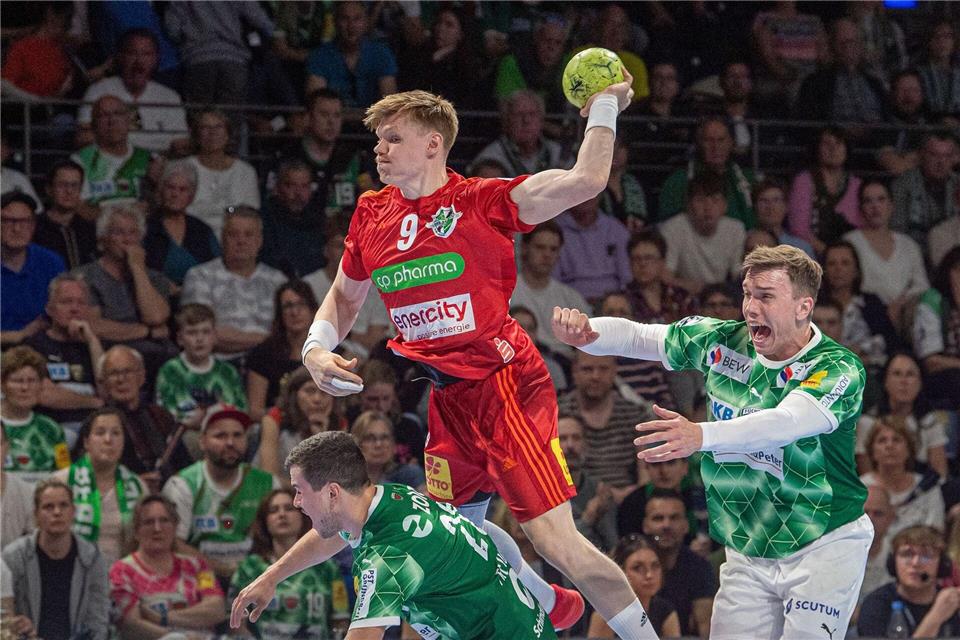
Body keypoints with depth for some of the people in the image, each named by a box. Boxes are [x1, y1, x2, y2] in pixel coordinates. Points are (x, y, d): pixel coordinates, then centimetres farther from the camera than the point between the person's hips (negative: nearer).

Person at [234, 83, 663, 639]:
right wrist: (316, 350, 8)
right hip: (446, 398, 7)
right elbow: (345, 295, 25)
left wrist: (604, 109, -12)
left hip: (506, 382, -7)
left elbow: (585, 180, -21)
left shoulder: (479, 201, -10)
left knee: (555, 539, -16)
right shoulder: (372, 215, 9)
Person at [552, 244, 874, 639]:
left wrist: (701, 436, -52)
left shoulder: (839, 369, -18)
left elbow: (785, 422, -36)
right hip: (747, 555, 5)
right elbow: (633, 336, 8)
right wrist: (582, 331, -16)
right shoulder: (722, 343, -1)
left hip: (825, 548, -5)